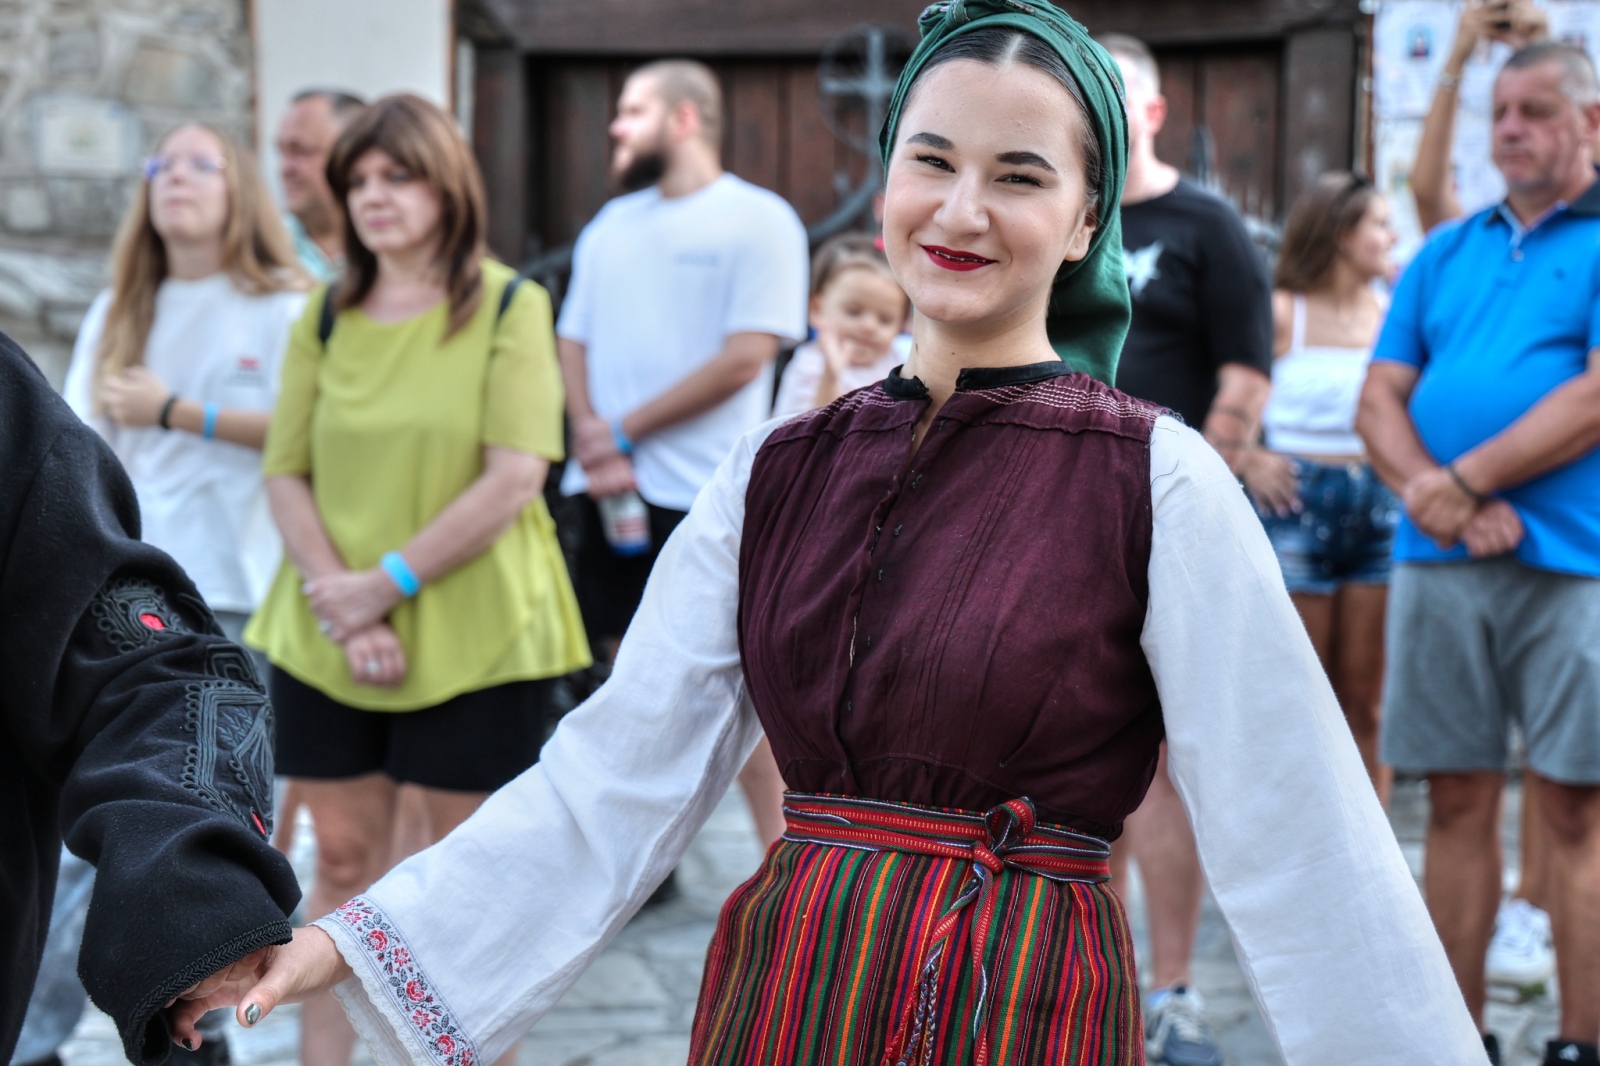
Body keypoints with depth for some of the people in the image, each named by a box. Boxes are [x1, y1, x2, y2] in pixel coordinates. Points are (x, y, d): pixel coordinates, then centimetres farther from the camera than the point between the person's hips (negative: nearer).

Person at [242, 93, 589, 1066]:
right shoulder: (327, 319, 8)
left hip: (475, 637, -3)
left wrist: (390, 584, -15)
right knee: (345, 861, 9)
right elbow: (287, 474, 3)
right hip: (328, 641, 4)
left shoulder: (510, 308, -4)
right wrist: (341, 605, -11)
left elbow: (514, 480, -13)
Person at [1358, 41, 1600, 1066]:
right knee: (1459, 802, 8)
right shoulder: (1448, 251, 18)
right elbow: (1380, 398, 11)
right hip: (1439, 561, 5)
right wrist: (1431, 495, -8)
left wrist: (1462, 483, -12)